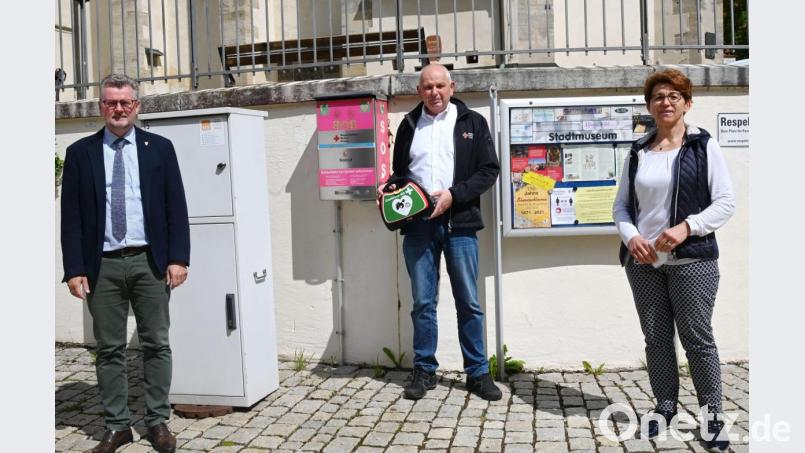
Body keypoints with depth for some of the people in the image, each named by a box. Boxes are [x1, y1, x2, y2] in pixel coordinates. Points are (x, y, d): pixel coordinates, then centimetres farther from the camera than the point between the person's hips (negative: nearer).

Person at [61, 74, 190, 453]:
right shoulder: (80, 152, 5)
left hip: (150, 261, 0)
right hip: (102, 265, 1)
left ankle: (157, 421, 19)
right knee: (109, 349, 7)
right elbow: (71, 216, 3)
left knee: (156, 344, 6)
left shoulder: (159, 147, 5)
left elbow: (176, 207, 2)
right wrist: (74, 269, -4)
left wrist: (178, 258, -6)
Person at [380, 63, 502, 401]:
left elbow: (489, 170, 0)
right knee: (423, 302, 7)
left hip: (459, 222, -2)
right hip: (417, 224, 2)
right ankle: (424, 371, 19)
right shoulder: (409, 125, 13)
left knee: (469, 302, 4)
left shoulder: (472, 122, 5)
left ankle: (478, 373, 15)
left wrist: (454, 195, -13)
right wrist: (389, 190, -1)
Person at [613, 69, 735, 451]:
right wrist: (631, 237, -7)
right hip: (643, 262, 3)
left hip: (692, 260, -3)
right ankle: (665, 406, 24)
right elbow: (621, 206, 12)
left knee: (697, 337, 0)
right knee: (656, 338, 10)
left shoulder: (703, 146, 1)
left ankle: (712, 415, 13)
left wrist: (687, 227, -17)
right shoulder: (638, 153, 10)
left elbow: (725, 201, -3)